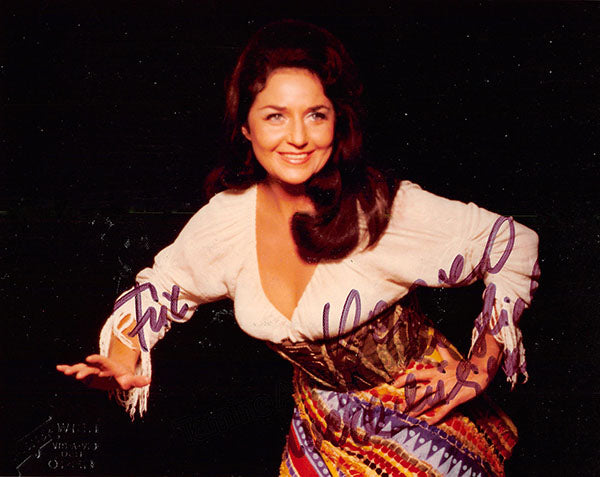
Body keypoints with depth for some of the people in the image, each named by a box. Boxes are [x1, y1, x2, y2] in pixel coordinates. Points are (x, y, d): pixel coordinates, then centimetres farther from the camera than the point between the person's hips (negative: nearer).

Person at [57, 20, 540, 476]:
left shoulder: (383, 208, -23)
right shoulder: (224, 220, -10)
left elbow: (514, 243, -14)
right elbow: (161, 285, 9)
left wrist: (478, 371, -13)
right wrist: (123, 363, -7)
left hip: (420, 412, -3)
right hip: (324, 422, 4)